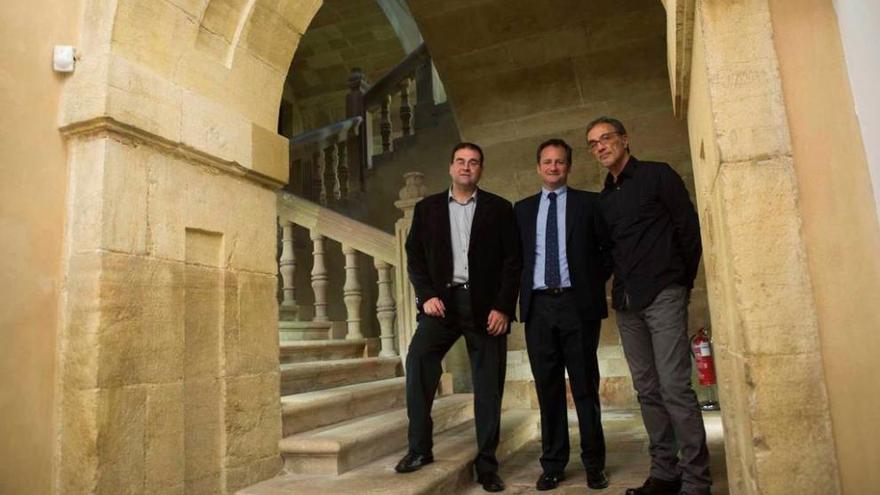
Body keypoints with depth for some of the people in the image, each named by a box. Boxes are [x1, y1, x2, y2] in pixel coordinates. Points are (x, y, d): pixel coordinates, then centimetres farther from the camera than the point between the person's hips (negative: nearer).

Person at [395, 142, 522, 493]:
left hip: (485, 305, 0)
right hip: (442, 300, 1)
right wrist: (426, 295, -8)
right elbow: (414, 256, 8)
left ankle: (486, 464, 14)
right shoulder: (427, 208, 12)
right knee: (418, 359, -20)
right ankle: (419, 448, -5)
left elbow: (513, 261, 1)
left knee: (488, 385, 1)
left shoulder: (499, 208, 7)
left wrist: (503, 307, -9)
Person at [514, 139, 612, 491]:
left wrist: (594, 283, 0)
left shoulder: (588, 203, 6)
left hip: (578, 303, -2)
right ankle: (553, 465, 17)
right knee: (548, 388, 7)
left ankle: (594, 465, 17)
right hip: (538, 306, 2)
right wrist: (521, 293, 2)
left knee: (585, 387, 4)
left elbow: (609, 249, 7)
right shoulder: (522, 209, 13)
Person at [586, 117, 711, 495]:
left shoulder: (657, 175, 2)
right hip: (626, 303, 6)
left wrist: (682, 282, 1)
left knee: (675, 388, -9)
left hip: (662, 296, -6)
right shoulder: (604, 198, 17)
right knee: (647, 391, 8)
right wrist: (618, 290, 10)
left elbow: (689, 228, -1)